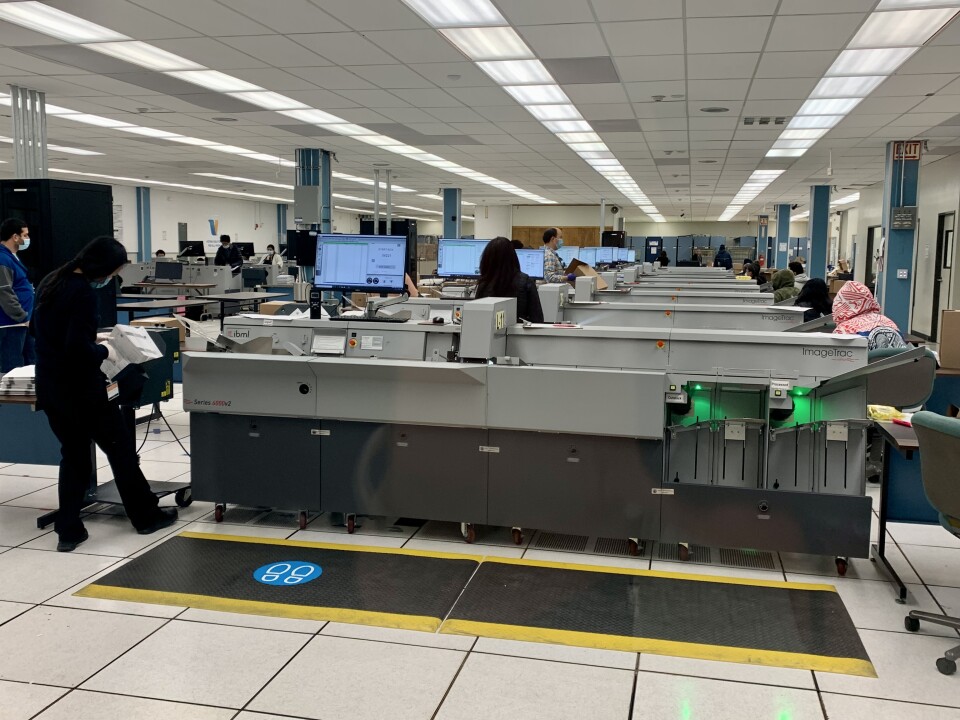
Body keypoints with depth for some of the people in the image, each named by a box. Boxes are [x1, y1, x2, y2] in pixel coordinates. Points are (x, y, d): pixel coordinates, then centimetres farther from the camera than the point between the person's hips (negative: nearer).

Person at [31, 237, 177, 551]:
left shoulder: (50, 282, 8)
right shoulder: (82, 293, -20)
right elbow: (79, 349, -25)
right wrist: (104, 351, -7)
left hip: (50, 386, 8)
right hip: (80, 389, -8)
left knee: (73, 456, 16)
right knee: (121, 450, 7)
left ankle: (69, 531, 15)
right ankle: (146, 517, 19)